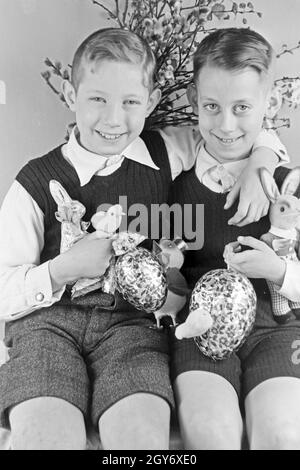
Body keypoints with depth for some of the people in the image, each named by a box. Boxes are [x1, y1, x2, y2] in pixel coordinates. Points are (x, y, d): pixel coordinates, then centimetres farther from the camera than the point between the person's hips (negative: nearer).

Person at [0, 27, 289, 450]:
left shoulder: (164, 154, 6)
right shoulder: (37, 182, -1)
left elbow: (259, 137, 21)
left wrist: (258, 166, -1)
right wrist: (63, 269, -15)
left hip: (132, 320, 2)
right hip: (47, 321, -1)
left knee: (143, 429, -27)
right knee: (45, 433, -27)